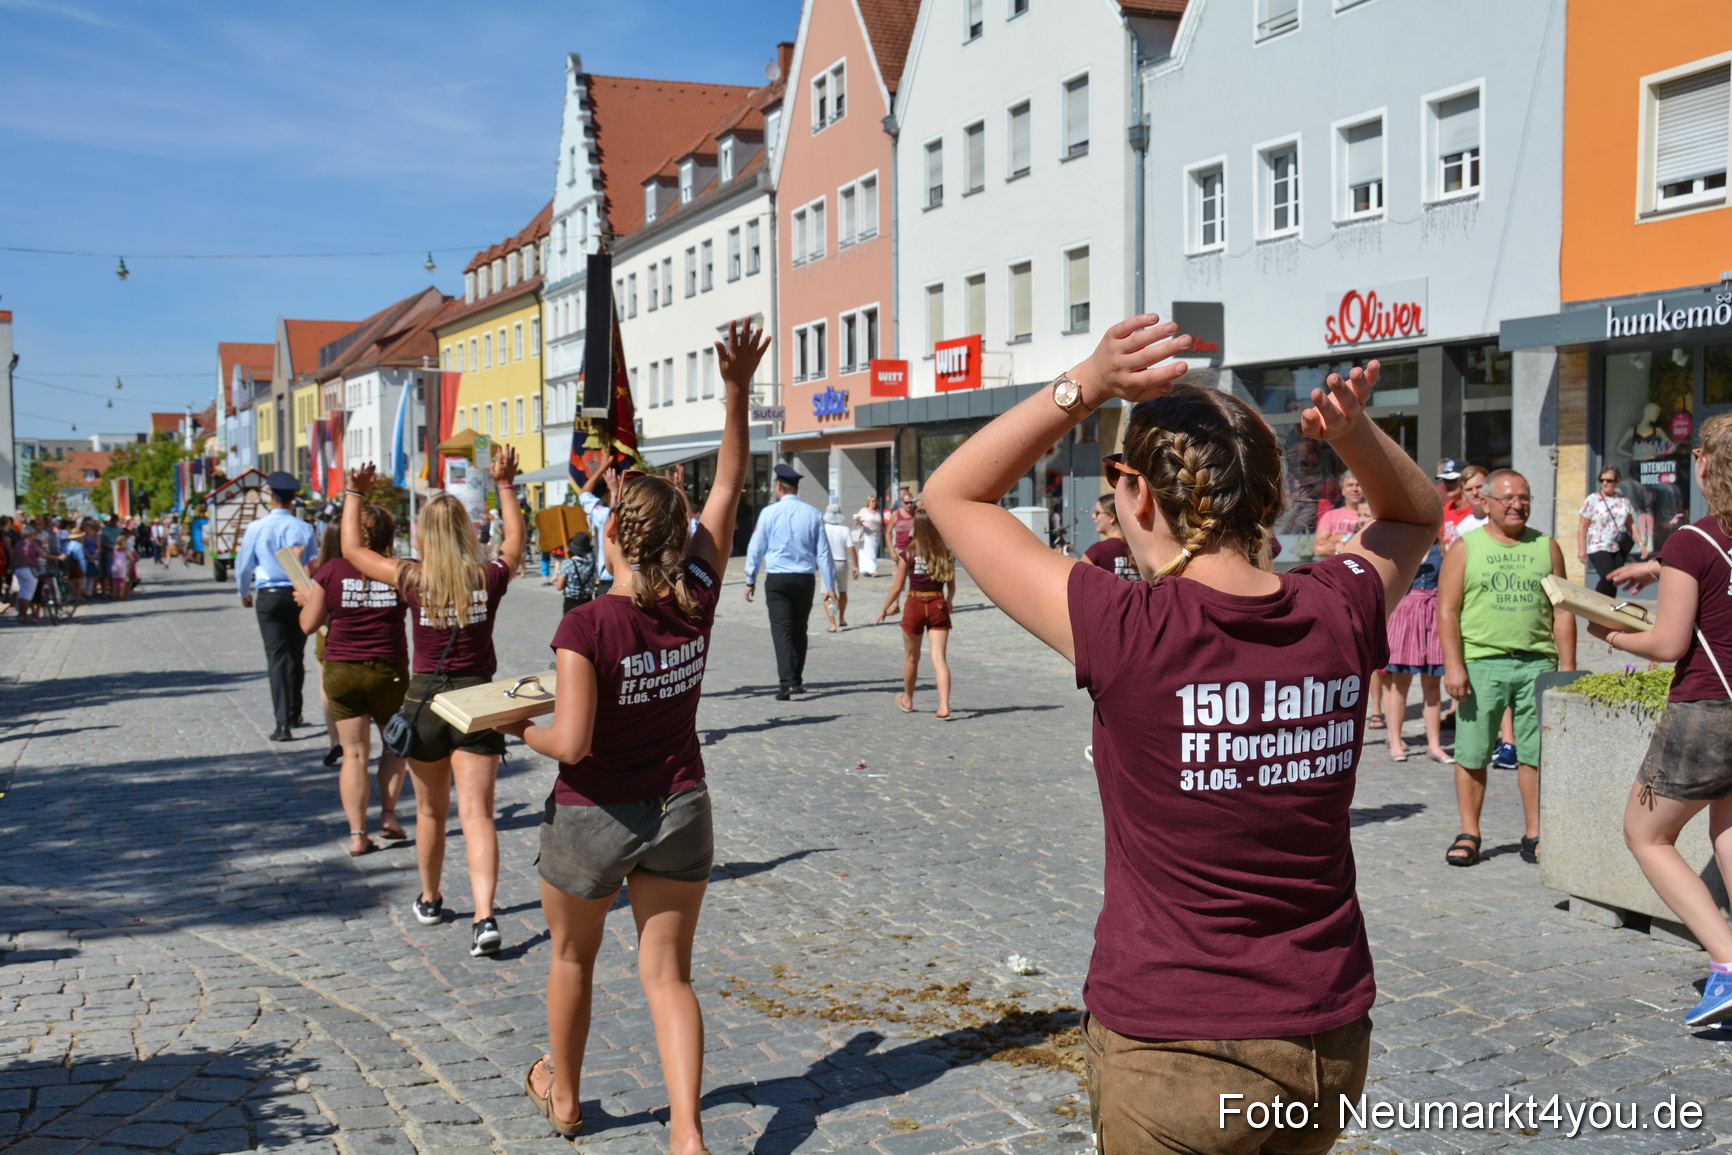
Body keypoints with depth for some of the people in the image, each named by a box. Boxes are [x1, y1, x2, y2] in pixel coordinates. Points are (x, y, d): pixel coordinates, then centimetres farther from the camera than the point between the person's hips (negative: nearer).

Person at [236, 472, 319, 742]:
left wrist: (244, 593, 24)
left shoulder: (257, 527, -5)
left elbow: (243, 564, 5)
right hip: (299, 595, 1)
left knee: (277, 657, -3)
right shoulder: (304, 529, -6)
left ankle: (282, 722, -13)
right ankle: (294, 714, 28)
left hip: (268, 597, -1)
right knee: (296, 655, 15)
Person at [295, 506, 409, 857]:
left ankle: (357, 834, 3)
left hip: (341, 670, 0)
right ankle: (388, 815, 12)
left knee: (354, 753, 6)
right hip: (388, 671, 0)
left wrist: (308, 600, 18)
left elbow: (308, 624, -1)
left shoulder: (332, 570, -6)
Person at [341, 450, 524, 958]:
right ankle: (484, 917, -17)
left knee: (430, 811, 18)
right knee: (477, 813, -4)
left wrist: (354, 494, 17)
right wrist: (505, 485, 27)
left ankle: (430, 901, 37)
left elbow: (352, 549, 7)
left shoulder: (413, 580, -8)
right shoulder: (490, 577, -6)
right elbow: (516, 538, 17)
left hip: (425, 698, 0)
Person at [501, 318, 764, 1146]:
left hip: (593, 820, -3)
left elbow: (571, 743, -25)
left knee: (572, 957, 23)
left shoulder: (588, 626, -23)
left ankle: (562, 1094, 43)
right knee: (667, 973, 11)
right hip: (680, 813, 3)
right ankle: (686, 1131, 0)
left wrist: (517, 726, -5)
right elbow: (729, 487, -3)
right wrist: (737, 392, -4)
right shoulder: (696, 601, -11)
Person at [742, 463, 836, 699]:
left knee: (782, 631, -5)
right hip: (805, 579, 3)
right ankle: (797, 681, 24)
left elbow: (756, 549, 1)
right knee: (799, 631, 16)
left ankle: (787, 683, -17)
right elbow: (823, 552, 2)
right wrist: (830, 585, 6)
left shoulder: (769, 512, -4)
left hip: (777, 580, -3)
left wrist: (750, 580, 11)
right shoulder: (812, 513, 1)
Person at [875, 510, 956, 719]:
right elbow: (952, 587, 5)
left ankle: (907, 700, 36)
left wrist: (884, 609, 9)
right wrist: (948, 603, 27)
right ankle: (944, 707, -15)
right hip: (938, 605, 1)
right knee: (939, 658, -2)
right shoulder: (946, 554, -1)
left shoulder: (908, 554, -6)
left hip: (915, 606, -1)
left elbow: (897, 587, -4)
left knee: (911, 658, 17)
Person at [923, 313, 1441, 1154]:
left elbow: (952, 495, -8)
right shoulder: (1339, 614, -7)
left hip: (1172, 1054, -5)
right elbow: (1415, 514, 17)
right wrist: (1354, 434, -1)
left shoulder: (1127, 634, -20)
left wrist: (1084, 386, -16)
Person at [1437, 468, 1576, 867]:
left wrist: (1568, 664, 7)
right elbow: (1447, 611, -1)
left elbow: (1561, 610, 13)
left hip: (1537, 663, 2)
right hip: (1482, 662, -2)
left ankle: (1535, 835, 14)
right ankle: (1469, 834, 13)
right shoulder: (1465, 549, 4)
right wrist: (1453, 665, -10)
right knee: (1472, 755, 2)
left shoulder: (1546, 547, 12)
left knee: (1536, 754, 3)